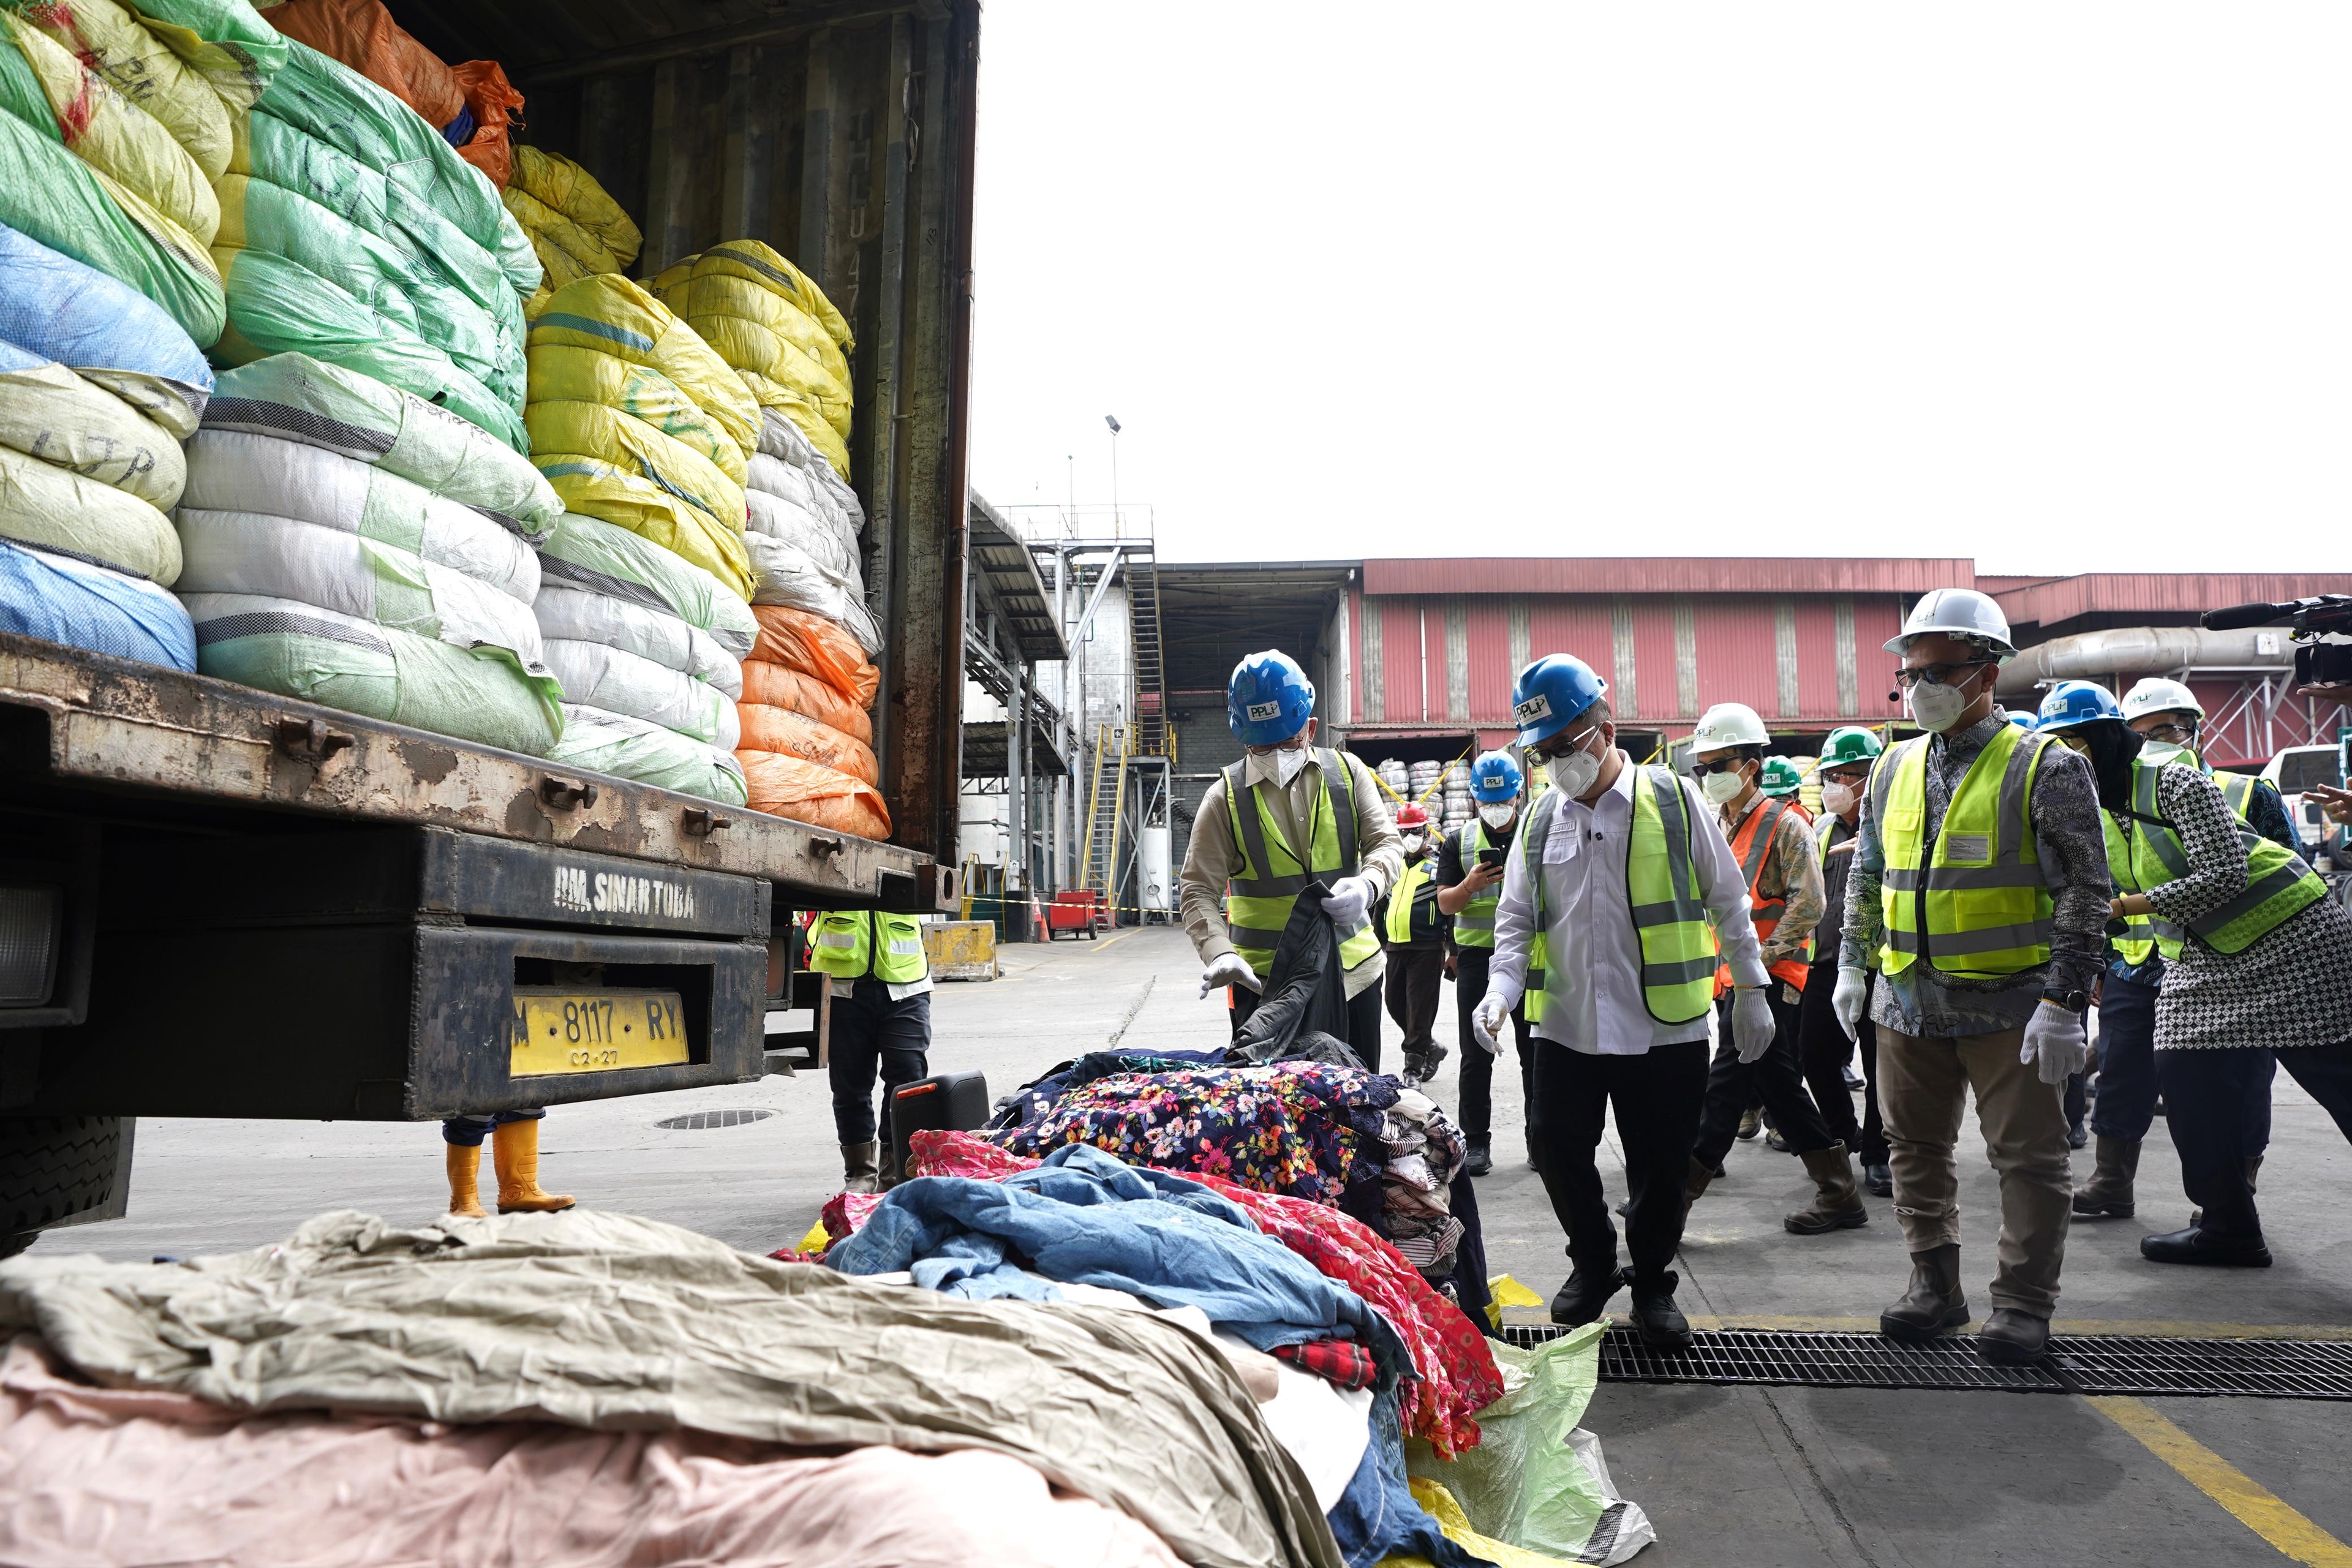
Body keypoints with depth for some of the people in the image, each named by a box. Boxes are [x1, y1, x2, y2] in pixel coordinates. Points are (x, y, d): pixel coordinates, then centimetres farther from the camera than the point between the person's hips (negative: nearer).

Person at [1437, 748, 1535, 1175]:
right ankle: (1476, 1142, 9)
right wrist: (1469, 886, -16)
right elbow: (1444, 904, 4)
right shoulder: (1459, 841, 7)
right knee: (1477, 1055, 4)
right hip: (1477, 956, 1)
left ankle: (1539, 1140, 13)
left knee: (1535, 1052, 4)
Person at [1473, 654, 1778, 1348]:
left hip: (1666, 1026, -3)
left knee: (1660, 1168, 7)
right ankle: (1592, 1264, 33)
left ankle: (1653, 1283, 30)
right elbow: (1515, 919, 9)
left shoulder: (1674, 800, -2)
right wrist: (1500, 991, -8)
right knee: (1562, 1155, 8)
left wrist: (1750, 988, 6)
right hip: (1564, 1025, 3)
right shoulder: (1540, 819, 6)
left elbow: (1728, 900, 5)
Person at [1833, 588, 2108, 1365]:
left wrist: (2065, 1001, -14)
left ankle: (2023, 1305, 18)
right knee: (1916, 1146, 12)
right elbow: (1865, 877, 18)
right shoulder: (1895, 768, 9)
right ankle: (1935, 1286, 27)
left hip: (2011, 1004, -5)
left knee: (2028, 1156, 4)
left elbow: (2085, 891, -9)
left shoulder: (2044, 768, -7)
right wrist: (1852, 964, 14)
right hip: (1909, 1001, 5)